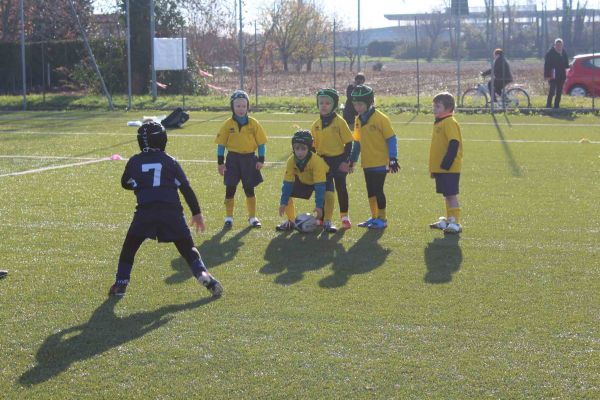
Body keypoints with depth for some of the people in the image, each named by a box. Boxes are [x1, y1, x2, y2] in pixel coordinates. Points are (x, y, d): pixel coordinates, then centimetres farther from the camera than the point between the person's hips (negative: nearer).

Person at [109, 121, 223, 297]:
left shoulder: (134, 162, 10)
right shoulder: (170, 161, 9)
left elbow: (125, 183, 27)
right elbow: (186, 188, 8)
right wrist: (197, 213, 14)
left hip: (145, 211, 0)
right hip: (171, 210, 0)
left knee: (129, 248, 17)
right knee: (188, 248, 8)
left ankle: (121, 283, 10)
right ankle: (202, 274, -12)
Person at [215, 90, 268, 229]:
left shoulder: (253, 124, -1)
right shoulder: (228, 124, -3)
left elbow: (261, 142, 2)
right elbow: (221, 144, 0)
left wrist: (261, 160, -5)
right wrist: (220, 162, -3)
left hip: (249, 159, 0)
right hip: (233, 159, 0)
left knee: (249, 189, 7)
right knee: (230, 189, 3)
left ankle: (252, 217, 18)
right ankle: (229, 218, 13)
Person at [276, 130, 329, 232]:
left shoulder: (317, 161, -40)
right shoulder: (291, 161, -27)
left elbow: (319, 186, -41)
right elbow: (288, 183, -22)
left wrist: (319, 206, -45)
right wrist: (283, 202, -26)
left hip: (321, 177, -4)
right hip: (303, 180, 4)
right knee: (287, 193, -11)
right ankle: (291, 221, 7)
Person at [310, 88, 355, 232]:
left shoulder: (339, 122, -9)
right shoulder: (316, 125, 2)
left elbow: (348, 143, -7)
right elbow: (313, 145, 9)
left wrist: (345, 161, -12)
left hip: (338, 160, -2)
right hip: (323, 161, 2)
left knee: (341, 188, 9)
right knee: (327, 190, 2)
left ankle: (344, 217, 22)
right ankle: (326, 220, 8)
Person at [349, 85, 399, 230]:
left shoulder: (380, 118, -14)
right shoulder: (358, 120, 7)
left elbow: (391, 139, -12)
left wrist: (393, 159, -15)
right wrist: (352, 160, 17)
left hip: (380, 162, -7)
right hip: (367, 163, 7)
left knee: (378, 190, -3)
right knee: (370, 191, 13)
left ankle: (382, 219, 9)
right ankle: (374, 217, 24)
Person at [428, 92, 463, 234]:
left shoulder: (450, 123, -14)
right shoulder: (439, 122, 16)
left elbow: (454, 144, -22)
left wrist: (446, 163, -24)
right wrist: (433, 167, 23)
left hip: (449, 168, -9)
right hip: (440, 168, 9)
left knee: (451, 195, -7)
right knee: (447, 195, 15)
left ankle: (455, 223, -6)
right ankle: (449, 220, 22)